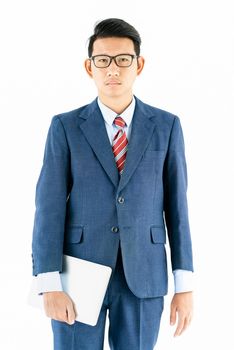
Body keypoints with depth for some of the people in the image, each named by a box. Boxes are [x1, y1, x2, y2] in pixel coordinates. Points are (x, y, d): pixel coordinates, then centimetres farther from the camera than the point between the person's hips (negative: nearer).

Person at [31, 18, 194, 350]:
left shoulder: (166, 125, 4)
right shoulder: (65, 127, 0)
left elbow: (176, 204, 4)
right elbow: (49, 206, -6)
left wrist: (184, 285, 0)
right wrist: (50, 285, -15)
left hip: (143, 276, 1)